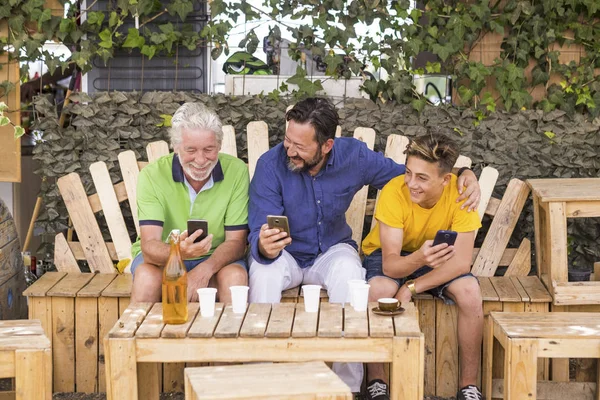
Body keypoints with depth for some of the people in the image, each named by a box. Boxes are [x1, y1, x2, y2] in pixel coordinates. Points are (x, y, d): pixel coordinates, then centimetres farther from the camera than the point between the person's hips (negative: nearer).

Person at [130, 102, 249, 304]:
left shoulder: (236, 171, -13)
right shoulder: (152, 175, -15)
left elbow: (236, 242, -12)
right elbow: (149, 245, -23)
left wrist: (205, 269, -33)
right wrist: (178, 251, -47)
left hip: (216, 259, 1)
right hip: (164, 257, 0)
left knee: (236, 276, -31)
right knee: (147, 277, -32)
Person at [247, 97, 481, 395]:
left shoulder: (353, 156, -12)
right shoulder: (270, 165, -20)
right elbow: (258, 233, -23)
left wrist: (463, 174, -15)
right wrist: (264, 247, -50)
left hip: (332, 250, 1)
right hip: (285, 253, -1)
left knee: (349, 273, -34)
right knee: (263, 272, -36)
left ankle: (348, 387, -23)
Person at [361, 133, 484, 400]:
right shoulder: (394, 192, -30)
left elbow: (462, 262, -28)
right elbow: (390, 264, -33)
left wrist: (411, 288, -34)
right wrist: (419, 258, -55)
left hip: (438, 257, 1)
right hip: (389, 254, -1)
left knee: (470, 293, -27)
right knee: (379, 290, -34)